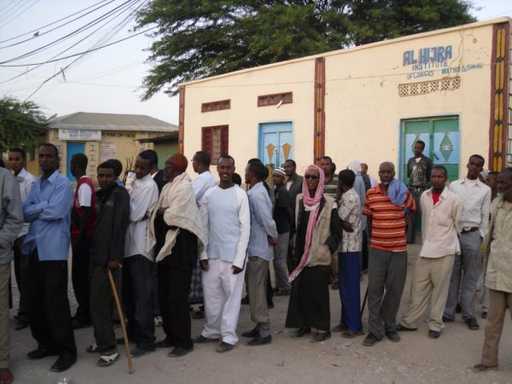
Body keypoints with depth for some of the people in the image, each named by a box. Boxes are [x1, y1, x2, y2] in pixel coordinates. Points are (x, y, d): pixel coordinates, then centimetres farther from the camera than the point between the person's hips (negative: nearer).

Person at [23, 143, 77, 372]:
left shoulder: (63, 183, -7)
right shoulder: (35, 185, 16)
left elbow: (55, 211, -20)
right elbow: (25, 213, 7)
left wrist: (35, 209, -6)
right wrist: (44, 207, -11)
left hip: (53, 249, -7)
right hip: (34, 248, 7)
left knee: (55, 301, -4)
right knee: (34, 299, 12)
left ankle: (67, 350, 7)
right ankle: (46, 343, 27)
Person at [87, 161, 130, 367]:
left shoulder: (120, 194, -8)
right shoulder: (98, 195, 15)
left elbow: (120, 226, -16)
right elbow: (93, 224, 17)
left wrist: (114, 257, -20)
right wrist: (90, 251, 12)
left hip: (108, 257, -7)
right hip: (96, 255, 7)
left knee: (99, 303, -6)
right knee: (99, 301, 14)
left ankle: (109, 348, 2)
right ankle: (102, 341, 26)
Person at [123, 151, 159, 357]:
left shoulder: (149, 186, -12)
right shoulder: (134, 181, 14)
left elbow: (135, 214, -17)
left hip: (141, 246, -9)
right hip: (130, 244, 9)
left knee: (142, 295, -4)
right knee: (129, 292, 16)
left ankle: (146, 340, 2)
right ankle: (133, 332, 28)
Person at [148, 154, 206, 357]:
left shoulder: (184, 187, -12)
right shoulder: (169, 186, 14)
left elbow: (173, 215, -19)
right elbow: (161, 213, 14)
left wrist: (159, 213, -2)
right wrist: (160, 213, -6)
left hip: (180, 247, -9)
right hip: (165, 245, 9)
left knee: (177, 297, -4)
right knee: (164, 295, 14)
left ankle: (184, 341, 8)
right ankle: (171, 336, 27)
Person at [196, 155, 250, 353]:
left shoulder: (240, 195, -4)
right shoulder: (208, 194, 6)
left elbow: (245, 228, -5)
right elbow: (203, 227, 8)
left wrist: (239, 259, -10)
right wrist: (203, 254, 1)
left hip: (232, 255, -3)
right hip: (212, 255, 4)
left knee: (232, 296, 2)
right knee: (211, 295, 10)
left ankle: (228, 336, 11)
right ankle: (211, 331, 26)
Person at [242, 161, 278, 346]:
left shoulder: (256, 194, -19)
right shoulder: (257, 191, 11)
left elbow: (267, 220, -22)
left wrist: (273, 237, -8)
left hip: (257, 249, -10)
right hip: (256, 247, 10)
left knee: (256, 291, -2)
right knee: (257, 289, 17)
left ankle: (264, 332, 5)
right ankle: (260, 326, 27)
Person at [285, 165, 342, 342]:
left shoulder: (328, 203, -5)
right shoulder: (298, 200, 7)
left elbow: (336, 232, -3)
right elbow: (294, 226, 12)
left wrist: (328, 248, -13)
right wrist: (293, 251, 8)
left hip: (319, 258, -4)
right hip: (300, 255, 4)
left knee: (318, 292, -1)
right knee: (300, 290, 8)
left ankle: (322, 327, 13)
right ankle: (304, 323, 24)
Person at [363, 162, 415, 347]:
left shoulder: (403, 192, 0)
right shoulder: (371, 193, 3)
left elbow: (413, 210, 12)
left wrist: (404, 195, 3)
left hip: (399, 248, 0)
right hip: (377, 248, 0)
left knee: (395, 290, 8)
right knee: (375, 290, 1)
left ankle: (390, 326, 25)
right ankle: (375, 330, 9)